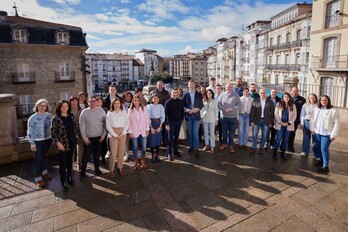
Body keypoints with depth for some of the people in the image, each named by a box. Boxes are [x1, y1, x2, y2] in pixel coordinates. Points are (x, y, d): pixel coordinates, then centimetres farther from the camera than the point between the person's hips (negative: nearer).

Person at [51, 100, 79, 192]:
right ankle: (64, 182, 13)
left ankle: (69, 176, 35)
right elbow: (53, 132, -9)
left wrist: (76, 135, 6)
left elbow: (76, 126, 15)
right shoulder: (56, 118, -8)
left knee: (70, 160, 17)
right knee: (63, 163, 1)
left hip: (72, 142, 4)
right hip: (62, 144, -4)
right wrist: (58, 142, -14)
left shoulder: (71, 116, 5)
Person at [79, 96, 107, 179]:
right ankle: (83, 172, 16)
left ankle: (97, 169, 30)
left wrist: (104, 134, -2)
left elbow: (105, 123, 2)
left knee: (97, 155, 15)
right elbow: (82, 126, -5)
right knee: (86, 156, 4)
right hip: (88, 138, -2)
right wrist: (84, 137, -9)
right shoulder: (84, 112, -5)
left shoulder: (101, 110, -1)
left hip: (99, 137, 2)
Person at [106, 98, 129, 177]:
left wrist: (123, 133, -7)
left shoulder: (124, 112, 4)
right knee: (113, 152, -4)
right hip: (113, 134, -2)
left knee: (121, 152, 5)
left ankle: (120, 168, 18)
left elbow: (127, 123, 3)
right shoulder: (109, 113, 0)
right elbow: (108, 126, -3)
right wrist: (115, 135, -9)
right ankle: (111, 169, 8)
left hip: (122, 134, 2)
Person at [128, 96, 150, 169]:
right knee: (135, 147, 10)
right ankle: (136, 161, 26)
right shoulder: (130, 110, -3)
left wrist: (147, 129, 1)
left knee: (144, 146, 5)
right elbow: (129, 121, -2)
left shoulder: (144, 109, -3)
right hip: (134, 132, 0)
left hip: (143, 131, 0)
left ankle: (143, 160, 26)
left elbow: (147, 119, 1)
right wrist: (130, 131, -4)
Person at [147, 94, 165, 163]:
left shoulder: (161, 106, 3)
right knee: (152, 139, 0)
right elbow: (148, 117, -7)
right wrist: (151, 127, -10)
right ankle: (153, 156, 11)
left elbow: (163, 117, 2)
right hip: (151, 123, -2)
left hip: (158, 123, 2)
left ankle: (157, 155, 17)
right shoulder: (149, 106, -4)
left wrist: (160, 126, -5)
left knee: (158, 139, 6)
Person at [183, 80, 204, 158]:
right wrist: (187, 110, -16)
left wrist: (197, 109, -16)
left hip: (196, 115, -1)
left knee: (195, 133, -5)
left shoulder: (199, 94, 2)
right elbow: (183, 105, 0)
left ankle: (196, 149, -1)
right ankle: (191, 146, 27)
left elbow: (201, 105, 3)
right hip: (188, 116, 1)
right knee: (190, 132, 12)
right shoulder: (185, 94, 2)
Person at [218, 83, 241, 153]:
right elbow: (219, 104, -4)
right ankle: (224, 143, 30)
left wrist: (232, 109, -18)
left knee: (231, 132, 7)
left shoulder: (236, 95, 1)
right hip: (224, 116, 1)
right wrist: (224, 109, -18)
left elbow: (238, 105, -3)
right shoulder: (222, 95, 2)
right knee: (224, 131, 12)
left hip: (233, 117, 0)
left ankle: (231, 145, 20)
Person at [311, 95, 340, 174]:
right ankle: (322, 161, 36)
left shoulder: (333, 111, -9)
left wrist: (333, 134, -13)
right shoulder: (316, 109, 5)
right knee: (316, 148, 14)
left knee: (324, 149, -7)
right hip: (317, 132, 6)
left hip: (327, 133, -6)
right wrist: (312, 129, 7)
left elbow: (337, 123, -10)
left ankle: (325, 167, 1)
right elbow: (313, 119, 12)